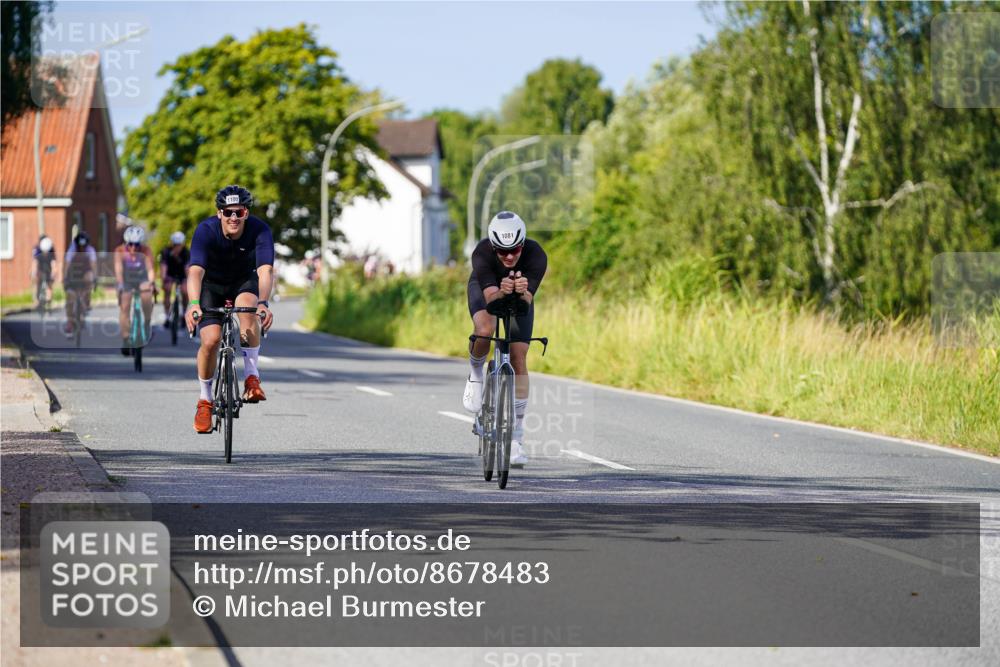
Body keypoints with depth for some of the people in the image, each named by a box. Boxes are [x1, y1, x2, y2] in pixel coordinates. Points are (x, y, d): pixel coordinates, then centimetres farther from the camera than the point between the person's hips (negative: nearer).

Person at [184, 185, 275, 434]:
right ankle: (205, 399, 6)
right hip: (211, 284, 0)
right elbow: (196, 270, -42)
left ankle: (251, 376, -23)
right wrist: (193, 305, -59)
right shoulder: (206, 230, -30)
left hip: (244, 280, 0)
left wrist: (263, 303, -59)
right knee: (211, 340, -18)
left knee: (247, 305, -35)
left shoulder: (259, 230, -28)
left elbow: (265, 271, -40)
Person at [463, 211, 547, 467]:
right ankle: (475, 373, 1)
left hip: (519, 295, 1)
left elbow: (526, 301, -40)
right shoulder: (482, 253, -37)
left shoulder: (536, 256, -35)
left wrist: (521, 292, -62)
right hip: (486, 288, -1)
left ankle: (516, 437, 0)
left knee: (519, 359, -8)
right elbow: (491, 297, -43)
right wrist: (502, 292, -65)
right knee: (484, 330, -34)